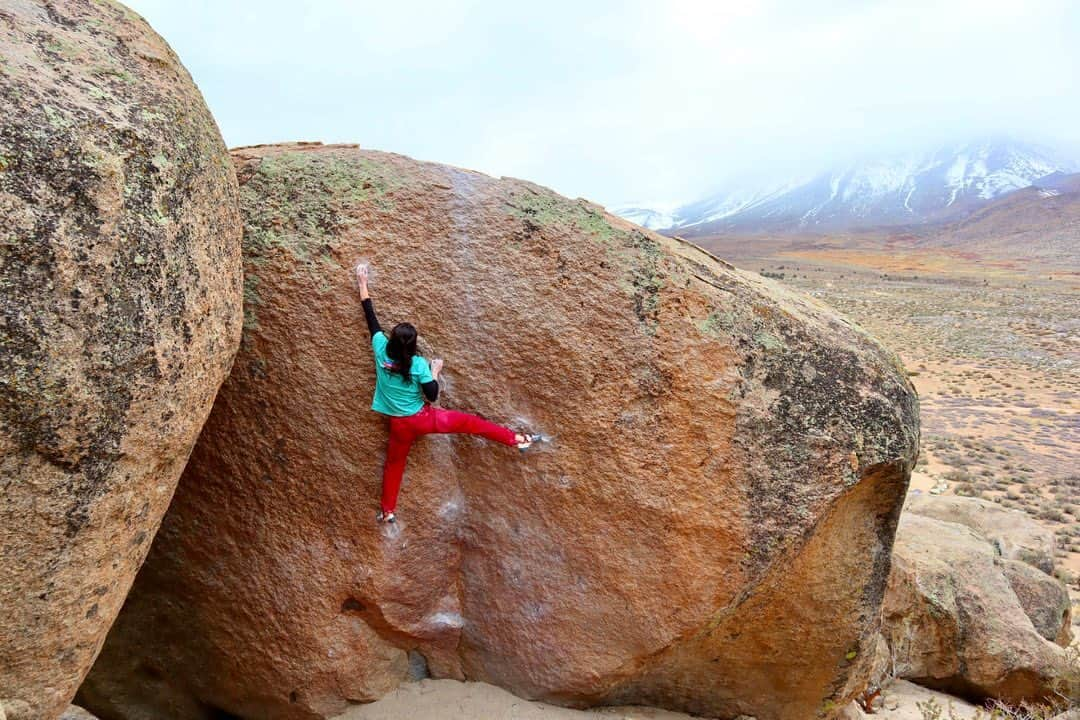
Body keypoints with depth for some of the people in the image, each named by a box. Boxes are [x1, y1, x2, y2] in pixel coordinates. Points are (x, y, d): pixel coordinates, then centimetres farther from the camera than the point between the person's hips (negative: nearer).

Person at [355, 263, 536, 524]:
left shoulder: (381, 351, -13)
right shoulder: (418, 364, -19)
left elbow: (371, 318, -4)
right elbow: (432, 396, -14)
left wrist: (363, 284, 5)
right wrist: (435, 371, 1)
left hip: (399, 425, 3)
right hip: (423, 419, -3)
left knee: (394, 464, 22)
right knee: (471, 422, 6)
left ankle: (387, 510, 31)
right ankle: (518, 440, 7)